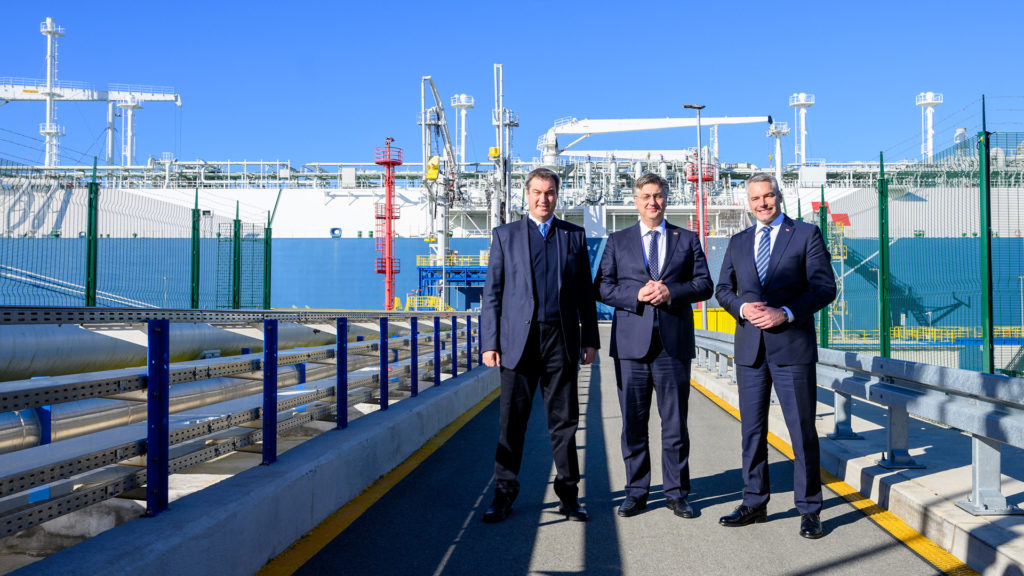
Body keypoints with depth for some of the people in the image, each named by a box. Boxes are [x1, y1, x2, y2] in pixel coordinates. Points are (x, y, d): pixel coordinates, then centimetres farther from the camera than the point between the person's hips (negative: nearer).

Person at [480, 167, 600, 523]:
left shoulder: (574, 236, 11)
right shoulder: (505, 235, 8)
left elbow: (585, 291, 12)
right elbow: (492, 293, 5)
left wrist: (590, 339, 6)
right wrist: (489, 343, -3)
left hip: (561, 341, 1)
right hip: (519, 340, -1)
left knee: (564, 420, 6)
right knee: (512, 420, 2)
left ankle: (568, 494, 17)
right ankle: (504, 495, 13)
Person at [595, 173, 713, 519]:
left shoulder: (687, 240, 12)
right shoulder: (617, 241, 12)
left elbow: (705, 284, 6)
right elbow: (602, 287, 4)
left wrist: (671, 292, -11)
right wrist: (637, 295, -12)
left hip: (674, 344, 0)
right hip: (631, 344, 0)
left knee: (675, 423, 4)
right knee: (633, 422, 5)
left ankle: (676, 493, 15)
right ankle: (636, 492, 16)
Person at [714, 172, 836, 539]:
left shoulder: (807, 234, 2)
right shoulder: (738, 242, 15)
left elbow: (824, 287, -4)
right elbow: (723, 289, 13)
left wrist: (786, 312, -17)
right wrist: (743, 307, -8)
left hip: (792, 346, -4)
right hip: (750, 348, 4)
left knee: (802, 430, 0)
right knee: (752, 429, 10)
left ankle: (809, 510, 11)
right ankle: (754, 504, 21)